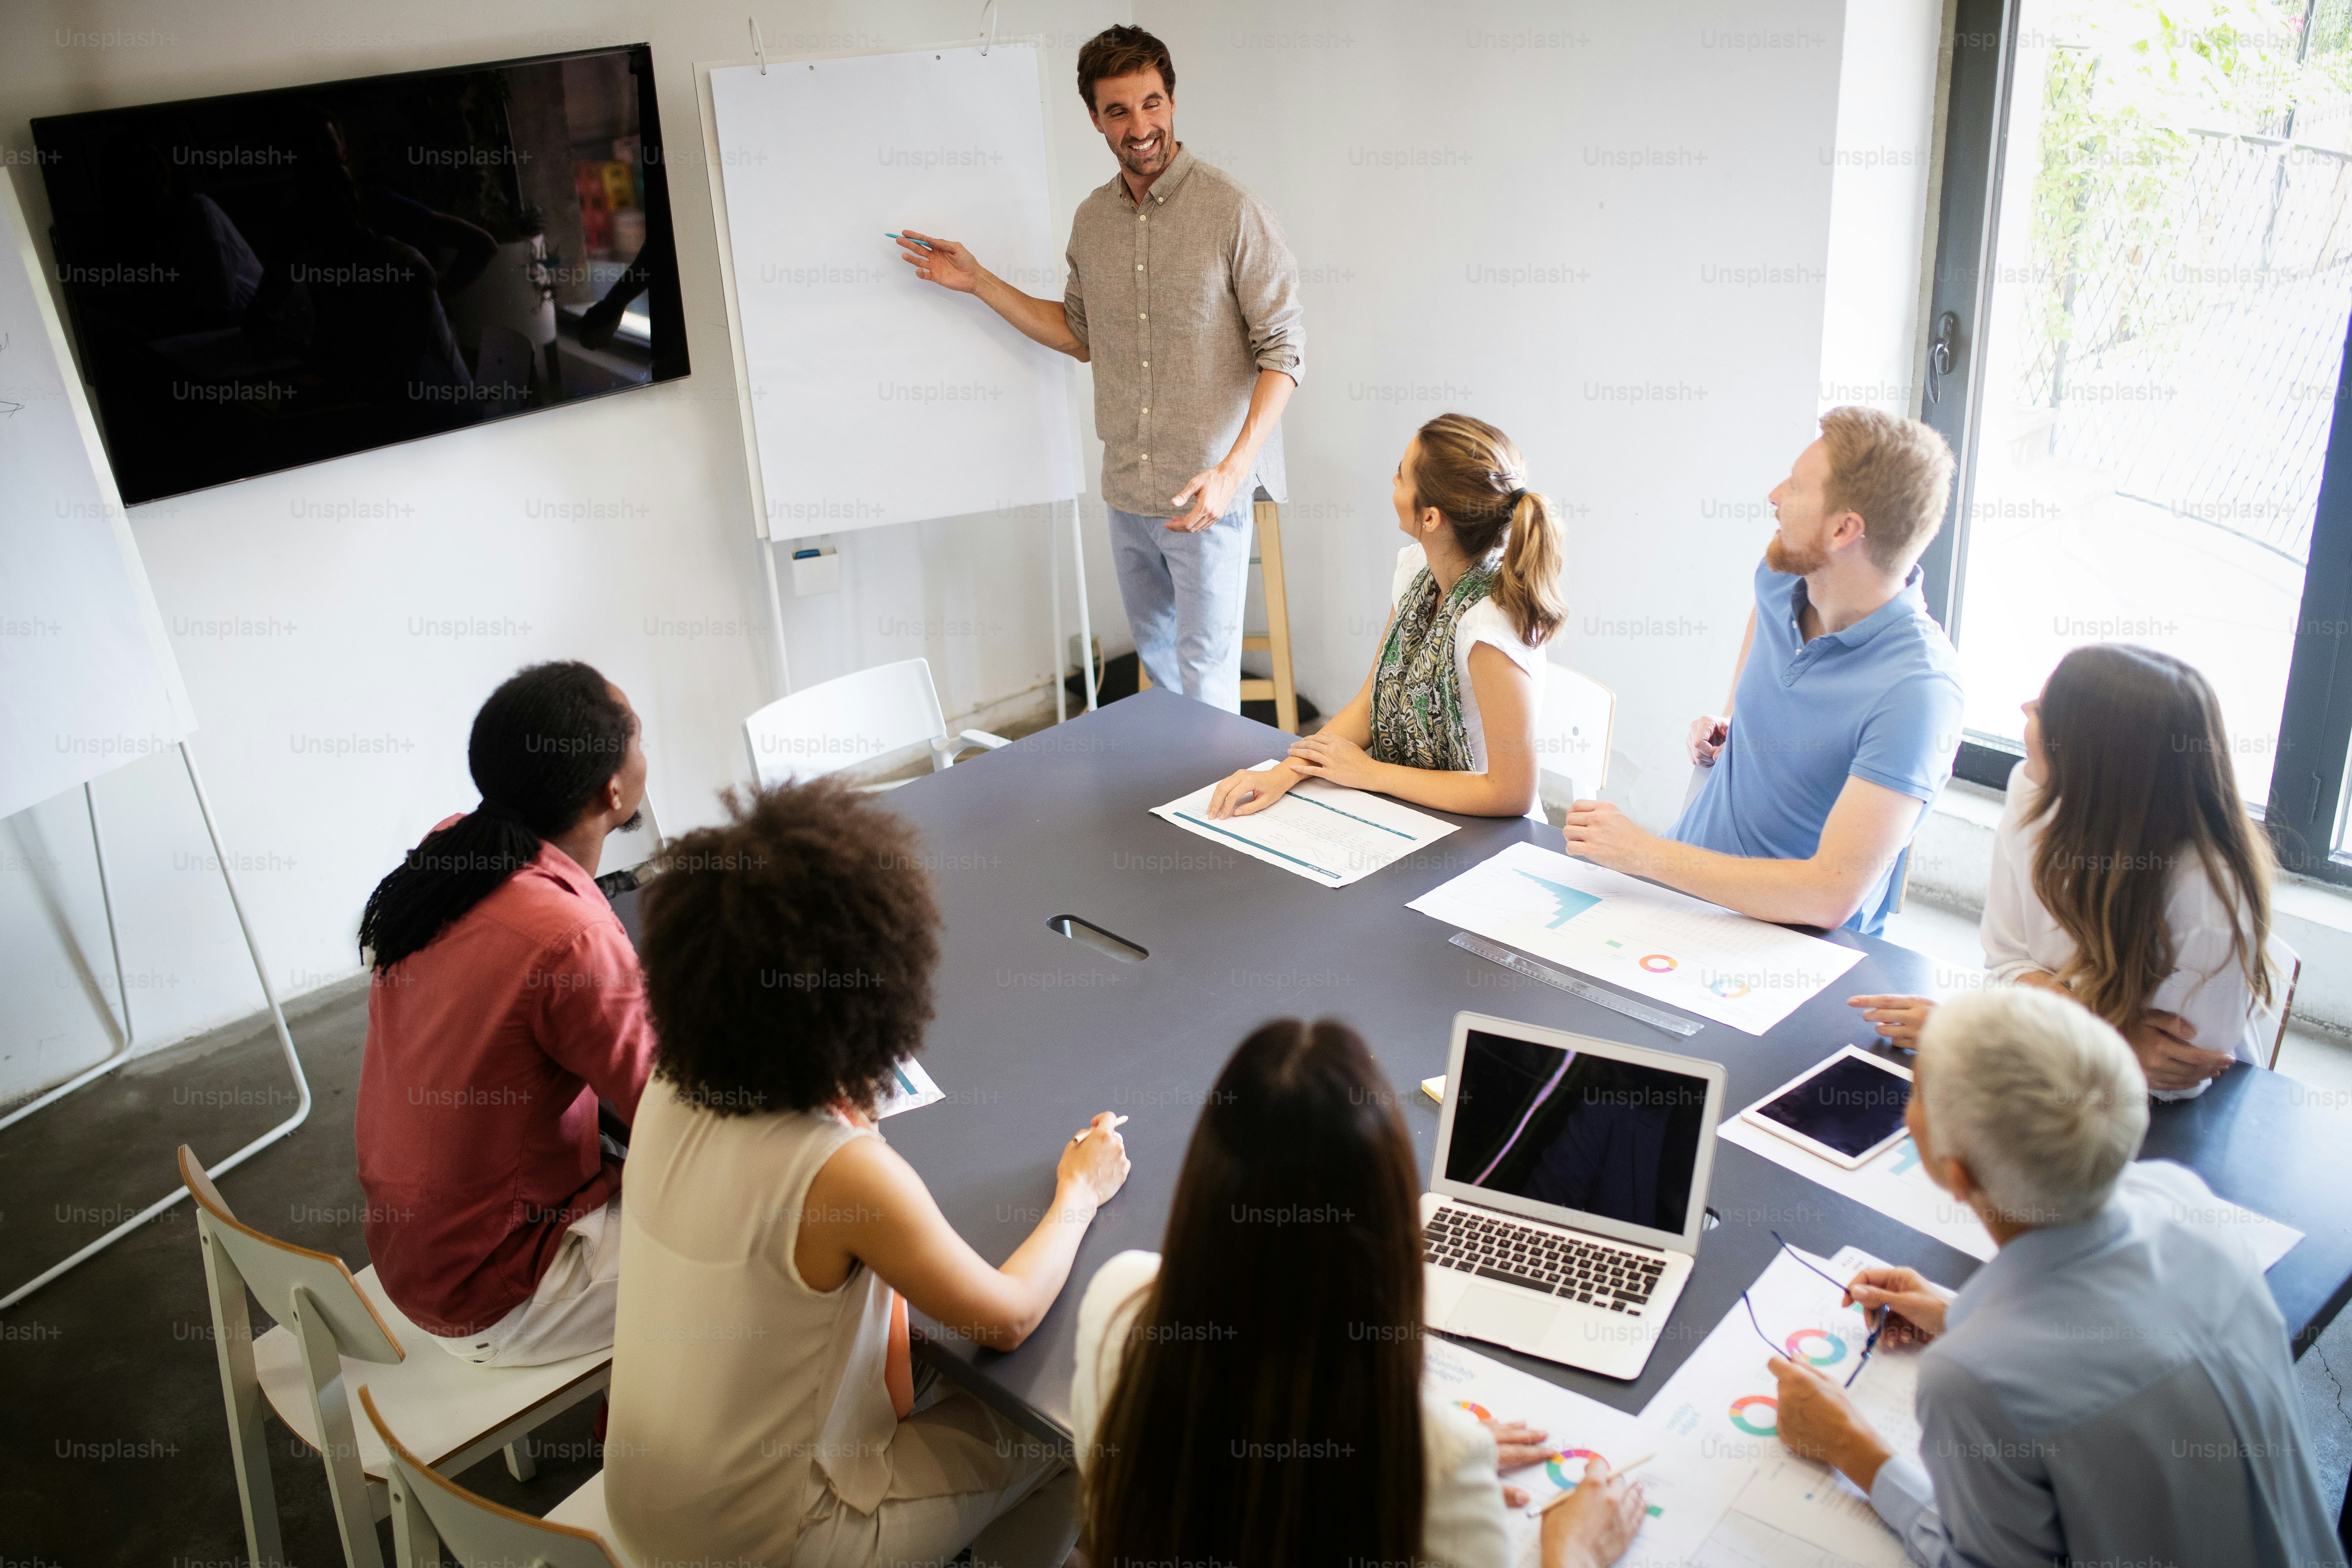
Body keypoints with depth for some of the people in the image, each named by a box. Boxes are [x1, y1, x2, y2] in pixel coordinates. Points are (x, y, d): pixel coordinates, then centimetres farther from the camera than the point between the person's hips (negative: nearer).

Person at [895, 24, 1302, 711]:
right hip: (1127, 493, 6)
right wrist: (978, 282, 14)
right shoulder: (1091, 220, 7)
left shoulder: (1233, 211, -12)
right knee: (1156, 659, 20)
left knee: (1206, 680, 0)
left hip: (1208, 495, -6)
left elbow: (1282, 350, -12)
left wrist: (1231, 470, -22)